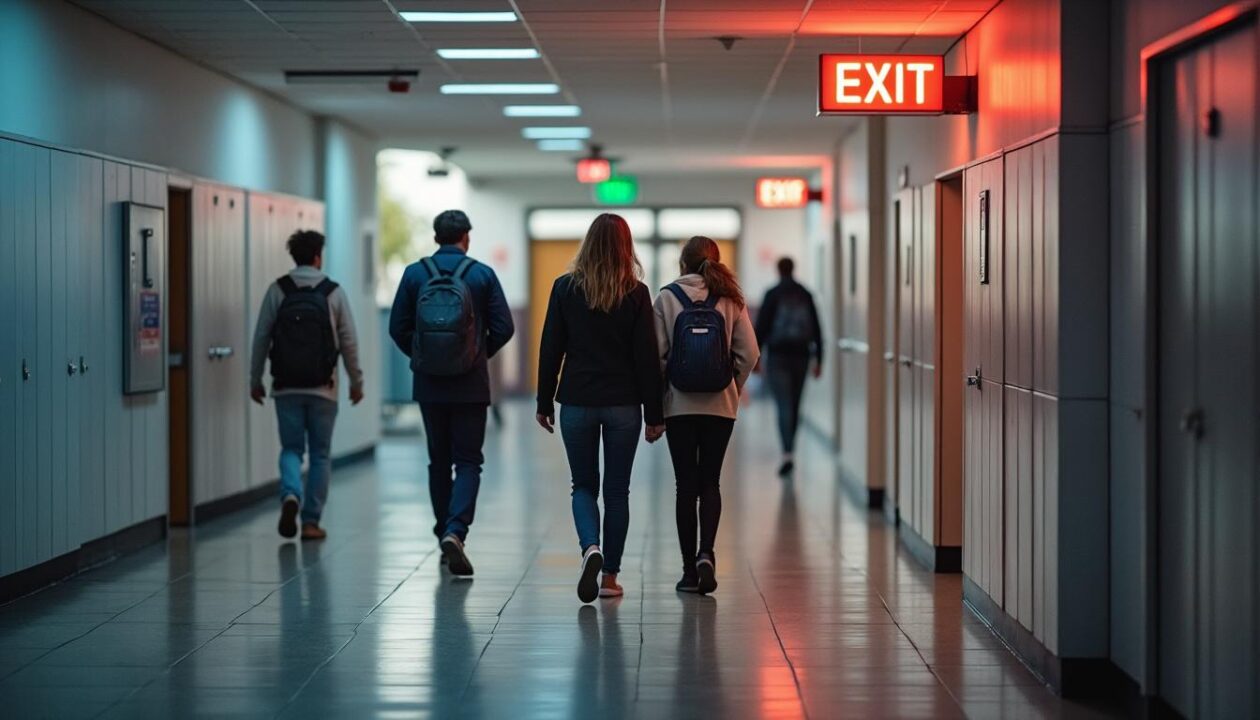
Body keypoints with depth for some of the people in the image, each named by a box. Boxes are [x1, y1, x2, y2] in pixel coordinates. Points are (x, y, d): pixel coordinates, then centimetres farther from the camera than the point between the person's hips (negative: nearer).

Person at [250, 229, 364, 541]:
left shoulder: (277, 291, 0)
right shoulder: (334, 292, -1)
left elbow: (261, 337, -1)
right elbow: (349, 341, 0)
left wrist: (255, 380, 8)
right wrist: (356, 381, 11)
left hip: (286, 387, 1)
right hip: (322, 387, -1)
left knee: (291, 448, 11)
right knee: (320, 454, 9)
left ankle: (291, 494, -18)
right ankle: (311, 521, 7)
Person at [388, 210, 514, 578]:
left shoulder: (415, 274, 0)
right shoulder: (482, 275, -4)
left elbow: (398, 328, -1)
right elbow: (503, 328, -5)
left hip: (428, 383, 2)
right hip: (470, 385, -2)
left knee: (438, 461, 15)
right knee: (468, 461, 3)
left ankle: (446, 536, 20)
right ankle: (455, 531, -17)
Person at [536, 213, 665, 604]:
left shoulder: (565, 288, -3)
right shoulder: (636, 293, -5)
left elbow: (550, 349, 0)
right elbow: (647, 356, -4)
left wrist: (544, 402, 9)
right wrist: (654, 414, 2)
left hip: (577, 403, 0)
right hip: (623, 405, 0)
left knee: (584, 485, 11)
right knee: (617, 490, 10)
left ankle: (590, 547, -15)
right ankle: (610, 576, 12)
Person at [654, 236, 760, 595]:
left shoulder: (667, 298, -4)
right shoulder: (731, 300, 0)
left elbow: (657, 354, -7)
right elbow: (749, 353, -3)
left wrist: (656, 402, 3)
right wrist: (734, 388, 12)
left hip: (679, 404, -1)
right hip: (720, 405, 1)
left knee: (686, 484, 6)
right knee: (710, 482, 9)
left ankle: (690, 568, 7)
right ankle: (706, 553, -11)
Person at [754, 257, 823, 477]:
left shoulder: (773, 294, -6)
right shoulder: (806, 295, 6)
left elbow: (761, 326, -8)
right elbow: (816, 329, 5)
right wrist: (818, 359, 10)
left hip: (778, 357, -4)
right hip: (801, 356, 4)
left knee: (784, 406, -10)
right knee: (794, 405, 15)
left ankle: (788, 453, -25)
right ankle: (789, 452, 25)